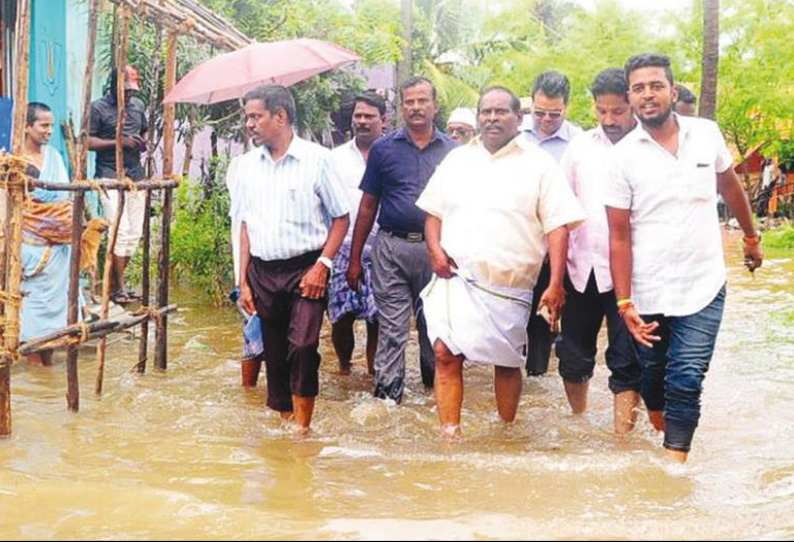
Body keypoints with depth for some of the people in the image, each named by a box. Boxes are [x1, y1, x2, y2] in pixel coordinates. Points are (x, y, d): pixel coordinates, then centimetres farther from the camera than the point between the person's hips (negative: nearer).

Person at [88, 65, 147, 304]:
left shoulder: (138, 105, 14)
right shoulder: (99, 108, -4)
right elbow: (87, 141, -9)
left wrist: (143, 143, 3)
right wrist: (118, 142, -18)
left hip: (135, 175, 6)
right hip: (110, 177, -6)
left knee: (135, 232, 5)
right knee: (121, 229, -13)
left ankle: (114, 282, 17)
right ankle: (118, 288, -4)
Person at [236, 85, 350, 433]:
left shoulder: (316, 159, -5)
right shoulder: (247, 165, 9)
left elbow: (341, 218, 0)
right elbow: (246, 224, 14)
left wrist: (323, 265, -10)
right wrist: (244, 281, 9)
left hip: (304, 270, -4)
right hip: (263, 272, 4)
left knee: (303, 347, -15)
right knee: (274, 353, 8)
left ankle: (302, 426, -2)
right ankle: (283, 420, 21)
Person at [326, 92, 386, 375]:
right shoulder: (337, 157, 10)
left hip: (381, 248, -1)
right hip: (343, 246, 2)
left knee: (378, 316, 1)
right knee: (341, 315, 1)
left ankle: (375, 369, 16)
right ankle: (344, 366, 22)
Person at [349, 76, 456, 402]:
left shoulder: (451, 151, 7)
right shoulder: (383, 149, 4)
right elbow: (368, 206, 6)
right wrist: (355, 259, 3)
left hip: (436, 248, 1)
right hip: (392, 247, -1)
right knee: (391, 327, 0)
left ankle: (435, 380, 29)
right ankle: (387, 393, 6)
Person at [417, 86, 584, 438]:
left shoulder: (539, 164, 1)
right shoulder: (457, 160, 13)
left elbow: (558, 226, -4)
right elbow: (433, 211, 18)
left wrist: (556, 284, -12)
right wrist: (435, 250, -2)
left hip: (509, 286, -2)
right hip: (456, 278, 2)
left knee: (508, 363, 8)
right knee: (445, 354, -10)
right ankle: (450, 435, -3)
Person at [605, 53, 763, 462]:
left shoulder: (707, 134, -1)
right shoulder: (623, 156, -6)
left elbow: (730, 187, 18)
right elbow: (619, 237, -6)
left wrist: (751, 236, 27)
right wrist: (624, 303, -11)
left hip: (703, 288, 0)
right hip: (647, 294, 0)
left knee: (686, 381, -7)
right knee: (652, 374, 14)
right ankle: (660, 435, 38)